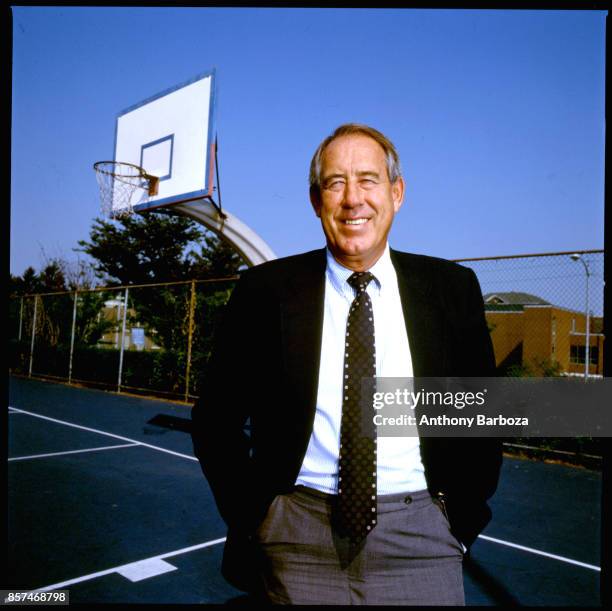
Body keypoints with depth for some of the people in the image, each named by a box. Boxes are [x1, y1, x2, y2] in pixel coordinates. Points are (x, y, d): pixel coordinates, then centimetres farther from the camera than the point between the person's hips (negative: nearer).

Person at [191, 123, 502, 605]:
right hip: (298, 537, 0)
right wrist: (249, 517, -2)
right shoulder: (265, 290, -5)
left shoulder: (452, 288, -1)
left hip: (419, 543, 1)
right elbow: (216, 420, 3)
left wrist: (460, 515, 2)